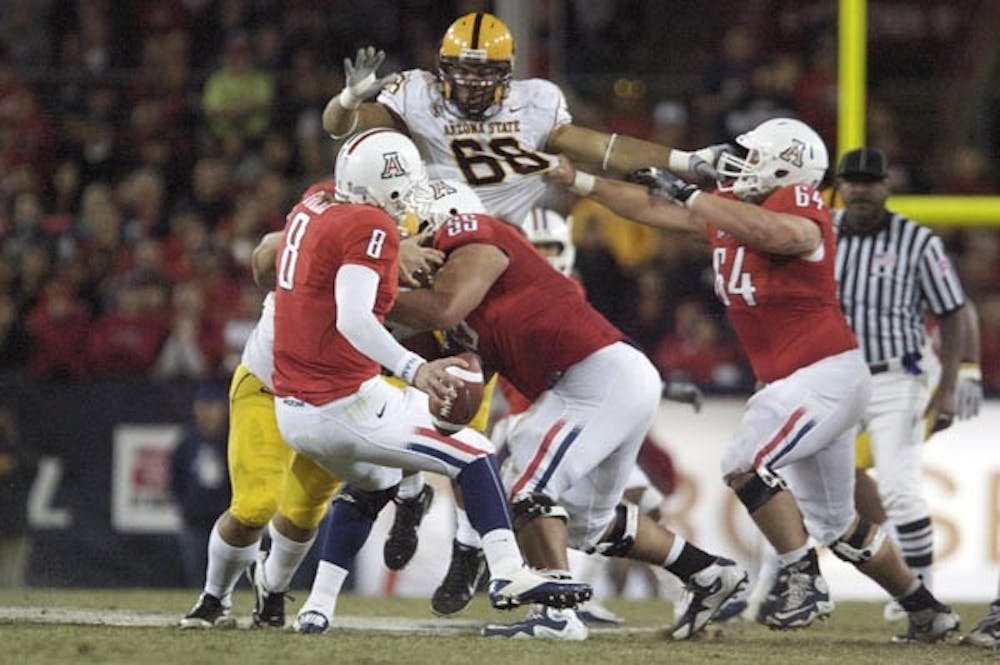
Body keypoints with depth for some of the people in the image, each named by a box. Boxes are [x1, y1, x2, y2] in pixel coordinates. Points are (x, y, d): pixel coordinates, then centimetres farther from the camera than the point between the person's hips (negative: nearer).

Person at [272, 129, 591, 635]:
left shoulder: (312, 210, 8)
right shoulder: (371, 227, -15)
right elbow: (353, 320, -28)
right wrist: (412, 369, -41)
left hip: (292, 412, 8)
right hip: (347, 404, -8)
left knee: (372, 484, 33)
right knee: (474, 456, 1)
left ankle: (318, 607, 28)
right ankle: (507, 574, -14)